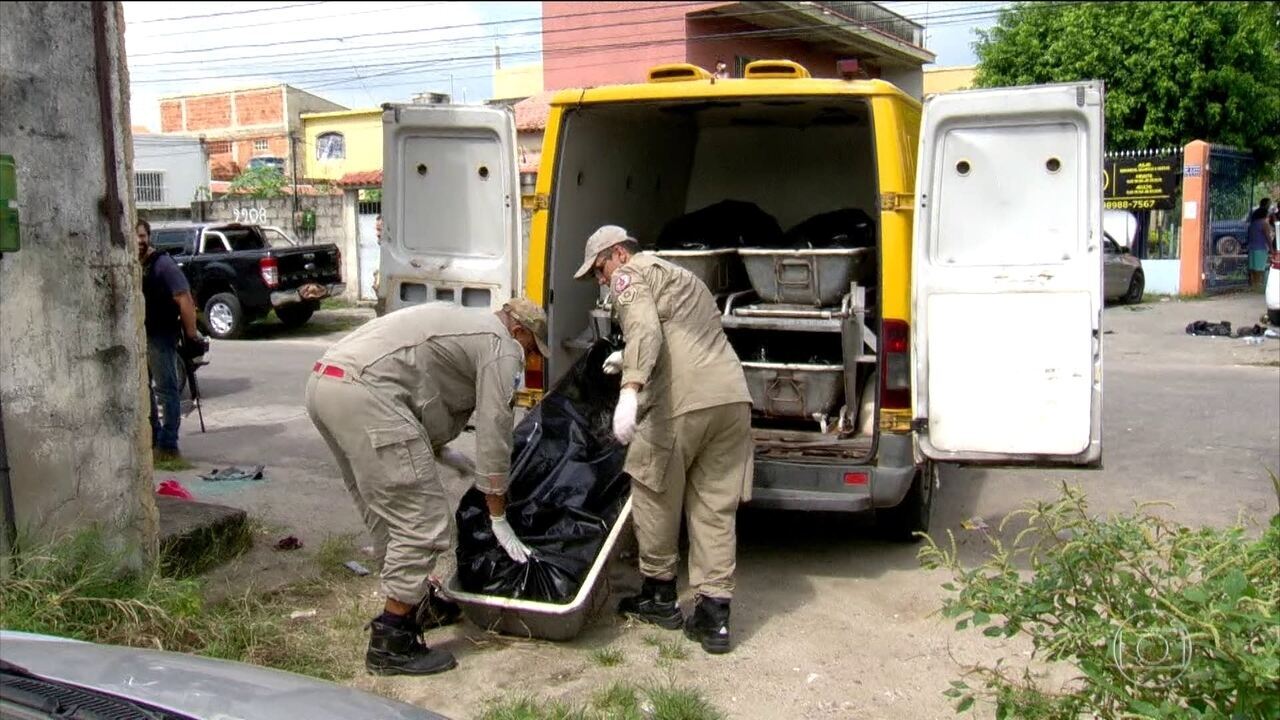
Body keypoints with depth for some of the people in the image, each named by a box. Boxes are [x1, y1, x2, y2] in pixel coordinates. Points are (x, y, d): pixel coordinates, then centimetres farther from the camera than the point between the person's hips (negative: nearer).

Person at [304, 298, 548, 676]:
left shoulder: (463, 326, 31)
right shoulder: (502, 348, 4)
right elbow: (495, 436, 2)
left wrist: (446, 455, 30)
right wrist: (499, 521, 9)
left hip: (322, 382, 11)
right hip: (364, 393, -11)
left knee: (387, 512, 22)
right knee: (424, 521, -4)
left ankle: (415, 604, 35)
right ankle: (390, 643, 2)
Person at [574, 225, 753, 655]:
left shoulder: (631, 274, 5)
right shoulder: (679, 277, 32)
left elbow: (645, 330, -15)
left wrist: (631, 389, -27)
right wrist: (630, 360, 45)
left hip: (683, 401, -8)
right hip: (733, 395, 8)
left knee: (655, 495, 11)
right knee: (716, 508, 9)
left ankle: (659, 596, 23)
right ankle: (714, 615, 10)